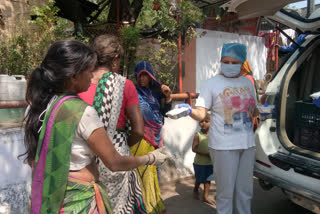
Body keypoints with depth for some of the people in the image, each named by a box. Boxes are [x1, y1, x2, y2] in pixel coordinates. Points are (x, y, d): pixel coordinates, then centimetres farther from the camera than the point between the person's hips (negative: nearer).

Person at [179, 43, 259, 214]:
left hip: (247, 143, 6)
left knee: (245, 191, 17)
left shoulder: (247, 82, 11)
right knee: (225, 192, 3)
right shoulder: (212, 84, -5)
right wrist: (189, 110, -33)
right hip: (224, 145, -5)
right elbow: (200, 114, -13)